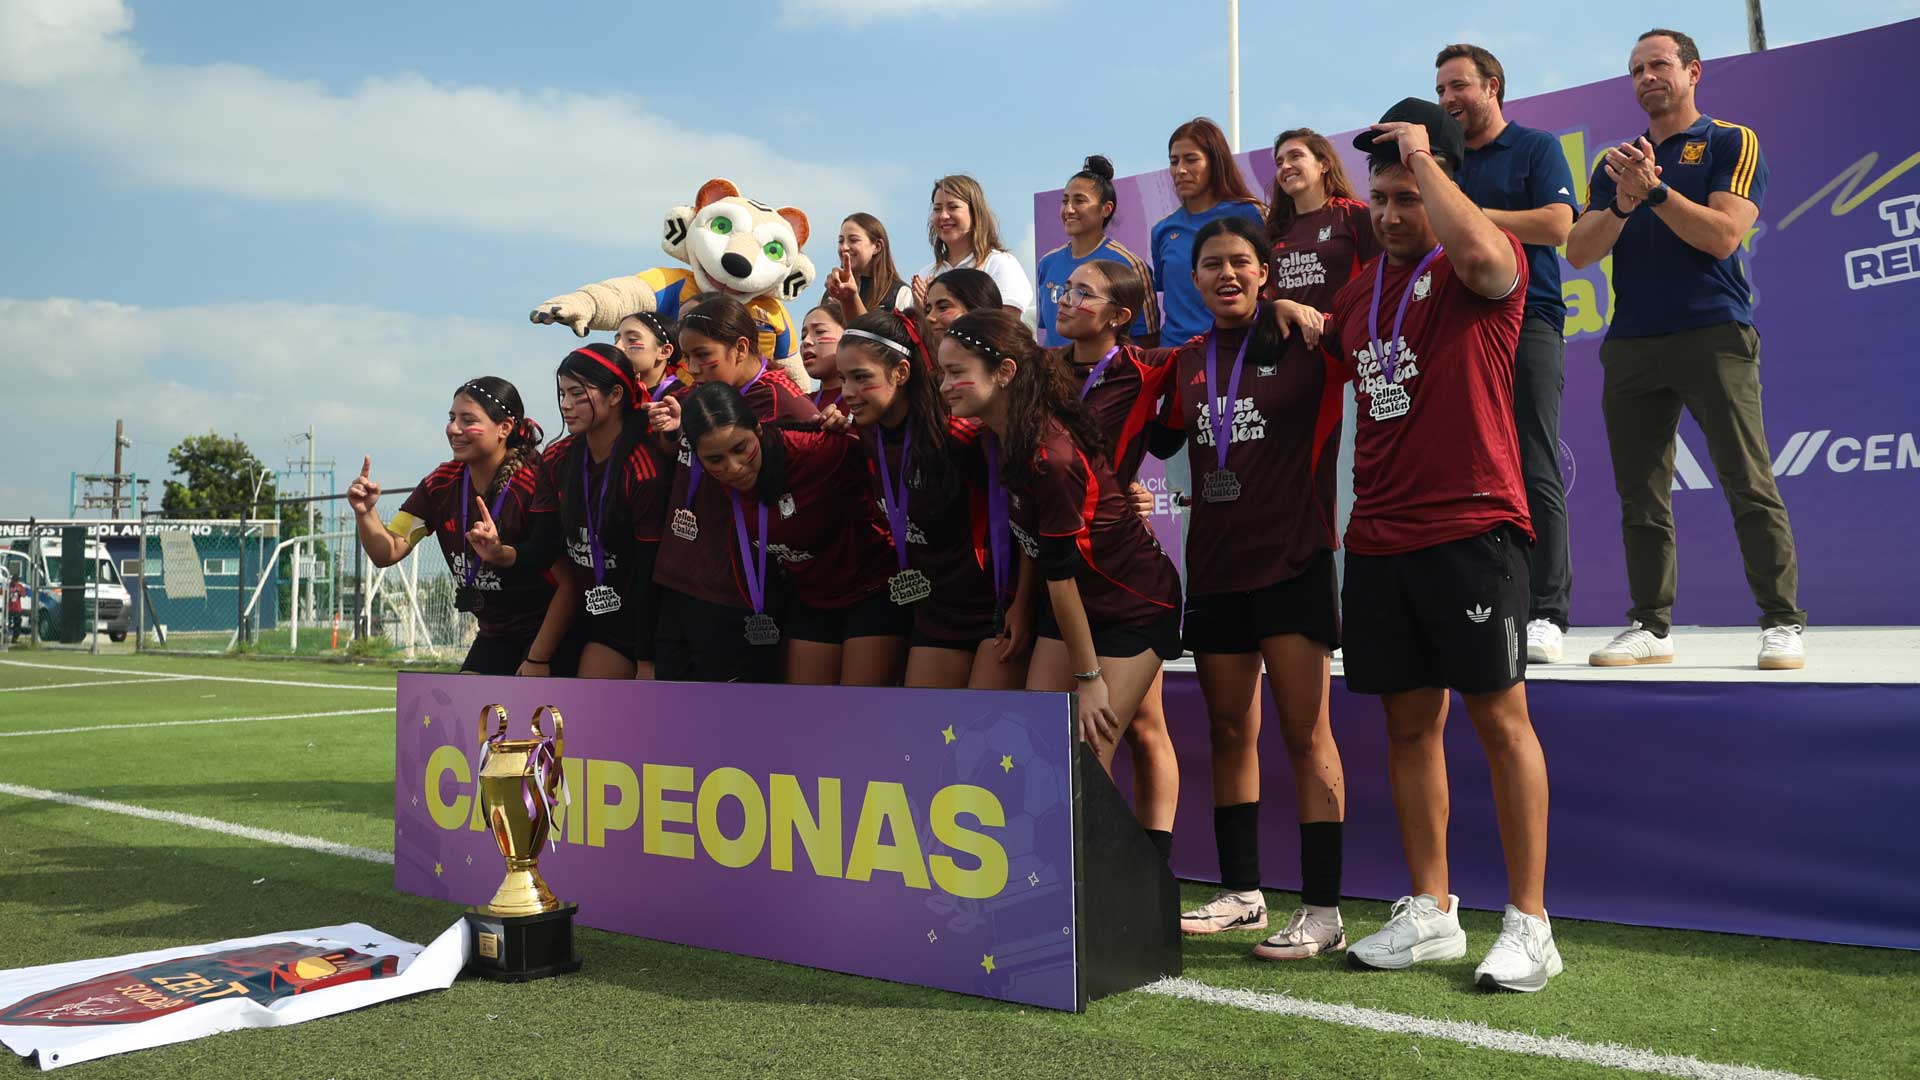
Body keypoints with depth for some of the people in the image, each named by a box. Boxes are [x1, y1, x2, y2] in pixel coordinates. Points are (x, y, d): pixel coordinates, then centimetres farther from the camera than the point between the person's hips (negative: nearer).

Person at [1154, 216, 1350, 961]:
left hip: (1292, 558, -5)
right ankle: (1240, 892, 24)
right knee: (1229, 729, 11)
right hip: (1214, 565, 6)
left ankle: (1323, 911, 2)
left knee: (1304, 732, -5)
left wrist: (1307, 311, -12)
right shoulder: (1188, 363, 12)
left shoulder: (1300, 340, -3)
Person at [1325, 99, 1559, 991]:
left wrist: (1423, 157, -14)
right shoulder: (1360, 288, 17)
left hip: (1470, 526, -6)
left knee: (1499, 718, -1)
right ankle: (1429, 915, 20)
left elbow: (1480, 254, -27)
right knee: (1409, 723, 10)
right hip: (1377, 538, 7)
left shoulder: (1483, 264, -3)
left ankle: (1528, 924, 8)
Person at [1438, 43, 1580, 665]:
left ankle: (1546, 616, -7)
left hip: (1527, 322, -4)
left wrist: (1472, 215, -7)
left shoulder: (1536, 148, 7)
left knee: (1535, 475, -8)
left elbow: (1557, 224, -8)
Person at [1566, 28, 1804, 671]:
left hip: (1714, 335, -4)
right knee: (1640, 496, 4)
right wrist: (1623, 204, -10)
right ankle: (1651, 626, 12)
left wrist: (1656, 190, -16)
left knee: (1749, 486, -7)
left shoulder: (1731, 143, 6)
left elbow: (1723, 236, -9)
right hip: (1631, 346, 4)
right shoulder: (1615, 162, 18)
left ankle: (1783, 623, 0)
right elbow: (1579, 252, 7)